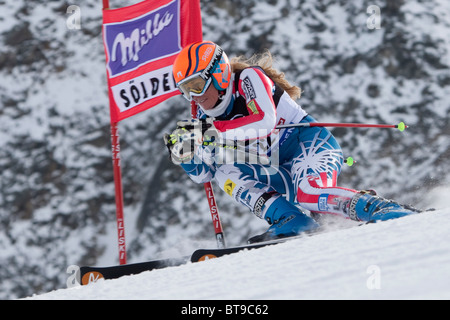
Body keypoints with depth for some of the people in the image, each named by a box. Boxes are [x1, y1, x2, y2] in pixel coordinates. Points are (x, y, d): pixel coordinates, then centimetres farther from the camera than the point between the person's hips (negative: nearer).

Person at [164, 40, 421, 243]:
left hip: (310, 145, -8)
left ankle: (382, 209, -27)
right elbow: (202, 174, 10)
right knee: (224, 170, -10)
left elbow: (266, 120, -31)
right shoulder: (206, 117, 8)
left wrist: (213, 131, -32)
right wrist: (184, 153, -10)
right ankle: (289, 220, -20)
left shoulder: (250, 78, -12)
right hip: (282, 175, 8)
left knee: (311, 196, -36)